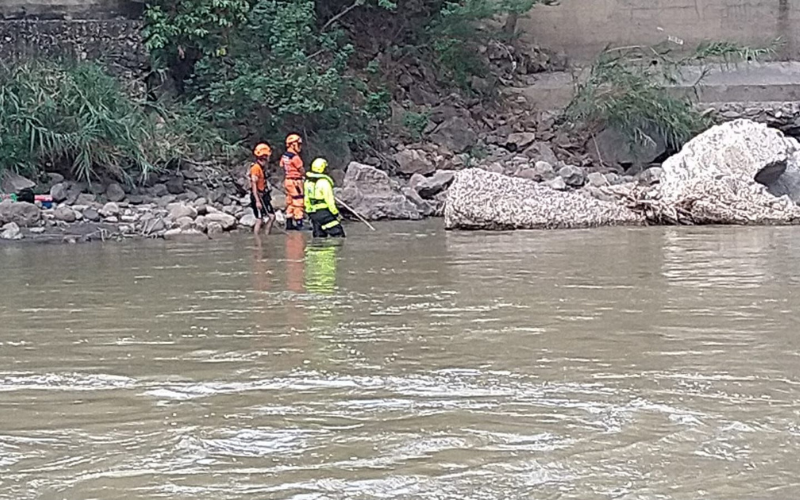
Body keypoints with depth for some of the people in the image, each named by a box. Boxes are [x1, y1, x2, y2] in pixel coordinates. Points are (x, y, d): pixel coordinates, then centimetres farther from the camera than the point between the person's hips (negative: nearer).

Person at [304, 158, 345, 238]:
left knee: (318, 237, 14)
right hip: (324, 212, -8)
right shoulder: (324, 182, -16)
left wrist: (309, 213, 23)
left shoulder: (308, 182, 8)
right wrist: (335, 213, -10)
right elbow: (329, 200, -17)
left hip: (312, 213, 8)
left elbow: (306, 199, 14)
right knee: (338, 234, -4)